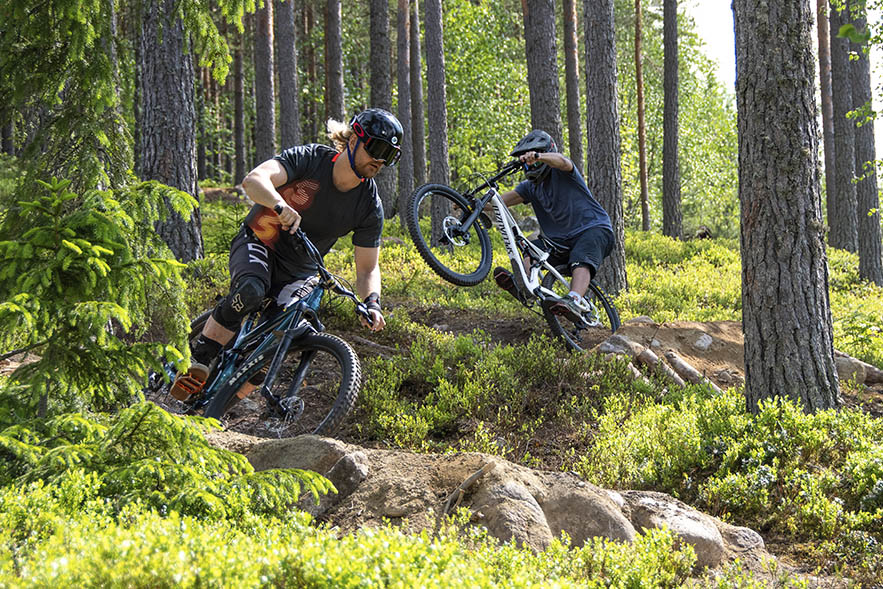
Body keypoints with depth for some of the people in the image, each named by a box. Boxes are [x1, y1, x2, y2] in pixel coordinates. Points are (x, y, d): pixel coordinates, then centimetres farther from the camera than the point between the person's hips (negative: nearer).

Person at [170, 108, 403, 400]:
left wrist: (372, 303, -27)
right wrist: (281, 206, -55)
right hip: (258, 244, -3)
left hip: (298, 273, 4)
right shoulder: (310, 158, -19)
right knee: (251, 291, -37)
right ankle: (196, 362, -25)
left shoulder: (370, 206, -10)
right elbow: (253, 180, -34)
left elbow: (368, 268, -6)